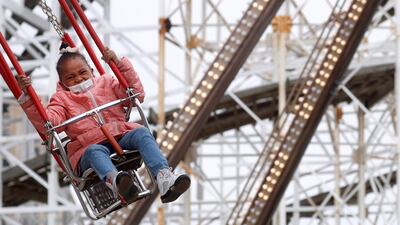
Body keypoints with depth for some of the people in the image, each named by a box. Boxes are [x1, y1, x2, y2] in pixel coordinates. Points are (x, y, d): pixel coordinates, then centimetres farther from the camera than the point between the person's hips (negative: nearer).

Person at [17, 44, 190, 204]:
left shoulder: (107, 83, 25)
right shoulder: (62, 99, 16)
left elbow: (137, 95, 17)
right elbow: (46, 123, -2)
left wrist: (120, 64, 11)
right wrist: (28, 96, -13)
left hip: (121, 135, 3)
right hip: (90, 145, -3)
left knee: (142, 133, -26)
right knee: (95, 152, -38)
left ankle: (164, 178, -48)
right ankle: (114, 180, -74)